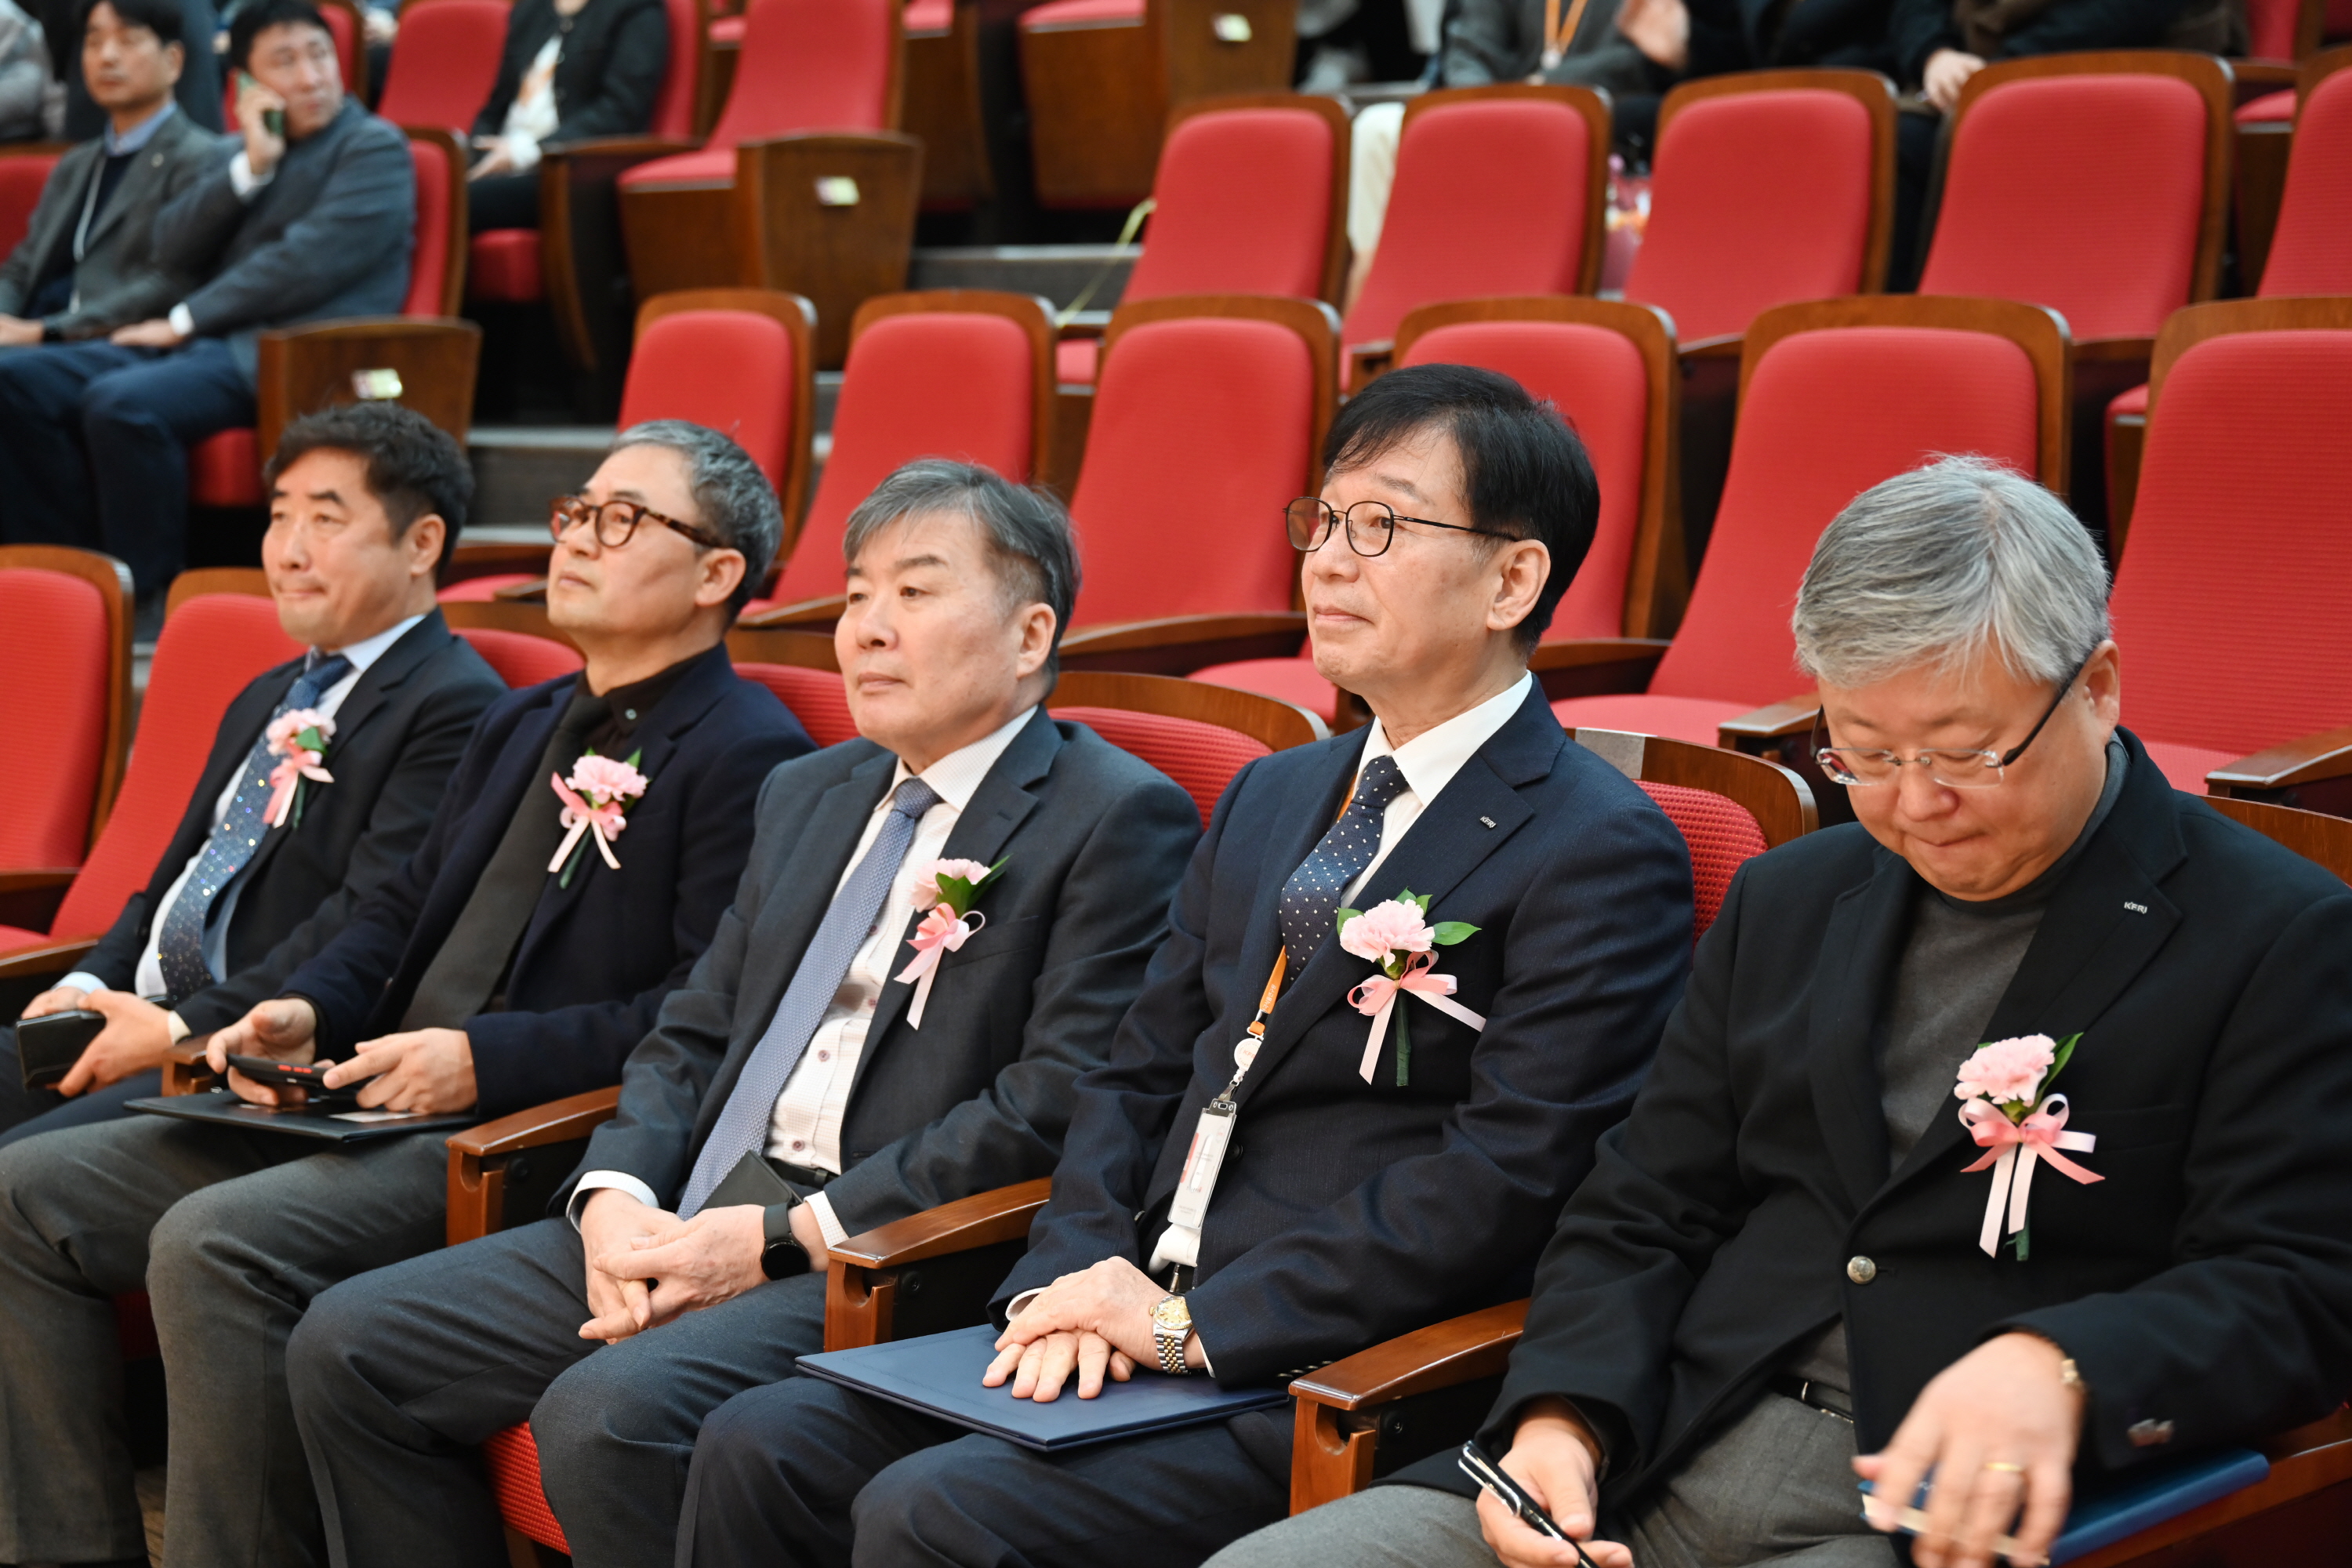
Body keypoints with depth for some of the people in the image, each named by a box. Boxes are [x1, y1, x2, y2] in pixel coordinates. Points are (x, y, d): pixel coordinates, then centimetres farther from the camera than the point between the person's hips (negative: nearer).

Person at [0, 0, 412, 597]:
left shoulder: (376, 148, 0)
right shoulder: (239, 153, 22)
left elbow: (308, 263, -12)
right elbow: (172, 250, 10)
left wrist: (185, 320, -9)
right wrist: (250, 167, -2)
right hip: (208, 343, 8)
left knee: (120, 403, -32)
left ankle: (151, 589, -20)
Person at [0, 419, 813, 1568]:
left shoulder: (748, 756, -7)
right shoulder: (521, 726, 22)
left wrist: (485, 1058, -20)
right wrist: (310, 1011, 6)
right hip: (367, 1111, 9)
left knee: (214, 1244, -30)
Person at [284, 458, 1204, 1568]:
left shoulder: (1121, 822, -5)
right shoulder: (807, 795, 21)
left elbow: (1055, 1109, -14)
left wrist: (782, 1236, -16)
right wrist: (617, 1195, -2)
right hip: (689, 1223, 8)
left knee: (606, 1416, -31)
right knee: (346, 1349, -3)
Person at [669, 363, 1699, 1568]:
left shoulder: (1606, 856, -8)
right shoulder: (1267, 800, 18)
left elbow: (1503, 1181, -17)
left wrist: (1196, 1322, -17)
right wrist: (1077, 1273, -3)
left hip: (1324, 1380, -7)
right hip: (1144, 1318, 7)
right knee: (760, 1447, -7)